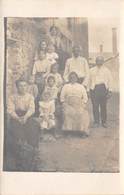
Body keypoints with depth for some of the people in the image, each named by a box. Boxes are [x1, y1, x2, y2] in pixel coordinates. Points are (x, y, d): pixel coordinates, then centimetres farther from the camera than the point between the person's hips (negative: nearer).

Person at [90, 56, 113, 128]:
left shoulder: (107, 70, 12)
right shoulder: (92, 70, 13)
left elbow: (110, 81, 9)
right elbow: (89, 80, 9)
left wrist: (110, 91, 1)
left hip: (103, 89, 0)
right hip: (94, 89, 0)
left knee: (103, 106, 0)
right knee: (95, 106, -2)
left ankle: (104, 122, 9)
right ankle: (96, 122, 6)